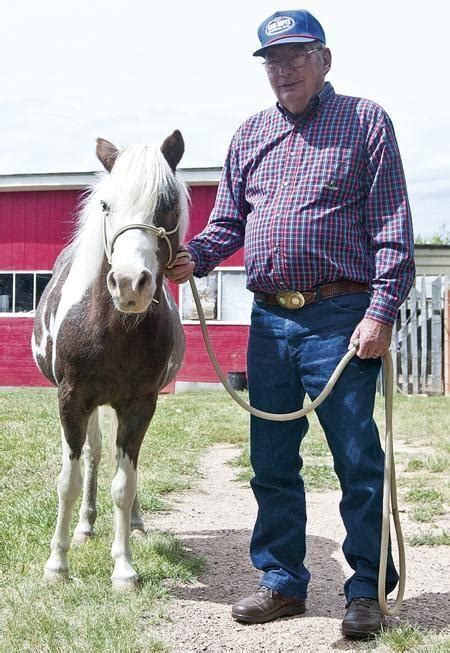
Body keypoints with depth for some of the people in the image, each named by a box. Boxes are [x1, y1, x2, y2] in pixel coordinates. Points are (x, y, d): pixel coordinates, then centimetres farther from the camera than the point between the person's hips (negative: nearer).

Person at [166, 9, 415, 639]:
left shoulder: (365, 121, 1)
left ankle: (367, 590, 13)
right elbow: (229, 221, 17)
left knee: (358, 462, 1)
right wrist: (195, 257, -4)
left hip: (340, 317, -5)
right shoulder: (250, 135, 15)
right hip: (269, 320, 5)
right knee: (271, 464, 11)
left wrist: (382, 309, -14)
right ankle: (282, 581, 24)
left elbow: (392, 227, -4)